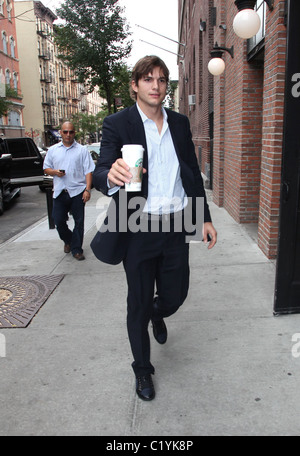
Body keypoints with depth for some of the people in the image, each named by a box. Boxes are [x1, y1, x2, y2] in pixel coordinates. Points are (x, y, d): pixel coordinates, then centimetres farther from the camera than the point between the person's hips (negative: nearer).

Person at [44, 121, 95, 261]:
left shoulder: (82, 150, 5)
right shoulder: (52, 150, 13)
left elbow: (88, 171, 0)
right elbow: (46, 168, 17)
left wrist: (88, 189, -10)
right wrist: (54, 172, -6)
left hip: (77, 192, -2)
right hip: (59, 192, 2)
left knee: (79, 222, 1)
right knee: (58, 220, 3)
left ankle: (76, 249, 14)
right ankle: (68, 240, 31)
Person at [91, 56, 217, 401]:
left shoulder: (180, 123, 7)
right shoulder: (117, 124, -6)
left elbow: (193, 173, 12)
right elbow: (100, 174, -18)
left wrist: (205, 217, 8)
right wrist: (111, 176, -43)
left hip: (175, 227, 4)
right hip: (139, 229, -3)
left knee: (175, 295, 15)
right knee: (138, 305, 10)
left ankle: (157, 314, 54)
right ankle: (142, 370, 35)